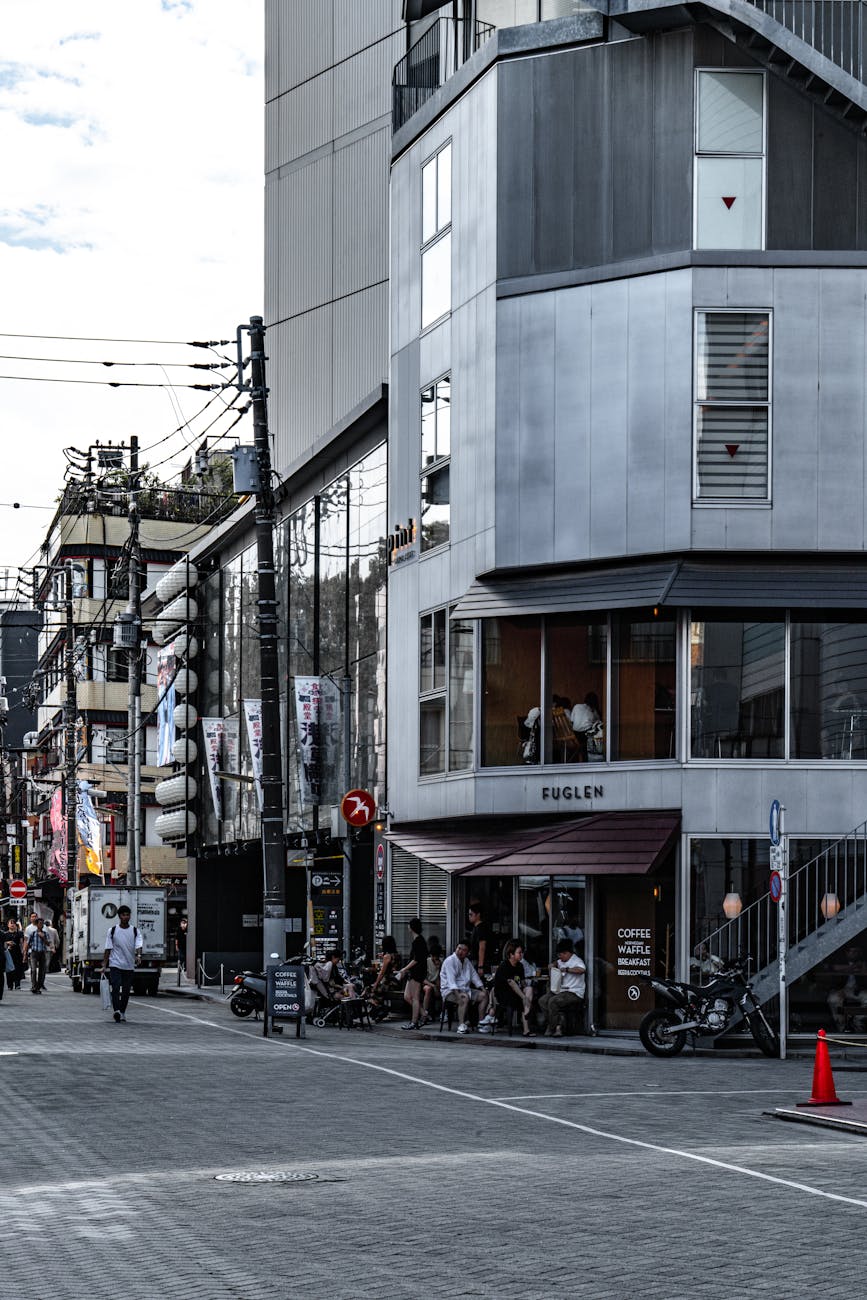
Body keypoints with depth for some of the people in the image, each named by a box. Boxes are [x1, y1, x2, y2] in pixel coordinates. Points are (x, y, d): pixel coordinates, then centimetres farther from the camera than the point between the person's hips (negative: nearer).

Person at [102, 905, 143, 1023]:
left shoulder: (135, 931, 3)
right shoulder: (112, 931, 2)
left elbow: (138, 945, -10)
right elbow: (108, 949, 4)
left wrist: (138, 956, -30)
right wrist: (104, 964, -1)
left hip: (129, 966, 2)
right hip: (115, 964, -2)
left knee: (126, 990, 8)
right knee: (116, 987, -17)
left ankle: (122, 1012, 22)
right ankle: (117, 1011, -27)